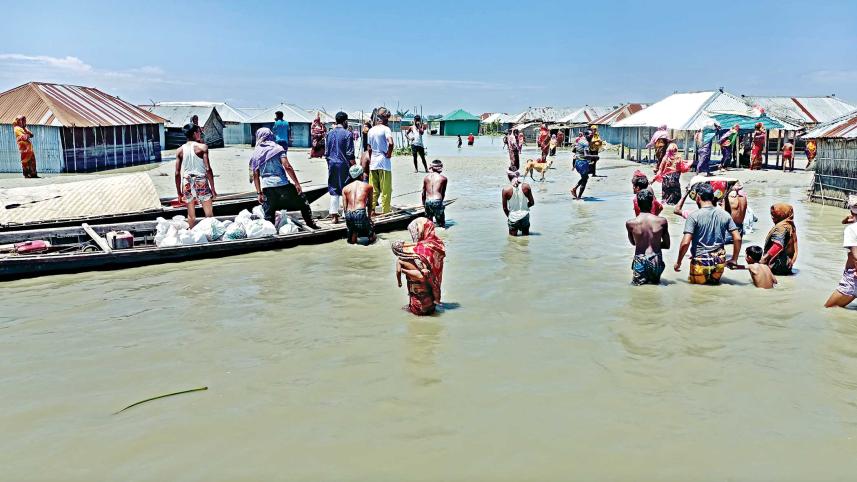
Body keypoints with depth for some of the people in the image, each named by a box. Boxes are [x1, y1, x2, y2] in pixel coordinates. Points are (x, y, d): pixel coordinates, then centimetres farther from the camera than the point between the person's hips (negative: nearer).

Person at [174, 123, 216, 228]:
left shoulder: (180, 150, 5)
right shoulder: (202, 147, -7)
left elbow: (177, 173, 5)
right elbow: (208, 169, -12)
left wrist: (179, 192, 13)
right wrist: (213, 189, -6)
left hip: (187, 182, 4)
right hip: (201, 181, -4)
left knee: (191, 215, 12)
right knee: (209, 213, 3)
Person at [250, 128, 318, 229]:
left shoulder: (255, 153, 11)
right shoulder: (277, 148, 3)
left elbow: (256, 175, 8)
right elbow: (287, 166, -9)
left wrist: (259, 193, 11)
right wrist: (297, 183, -7)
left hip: (266, 186, 2)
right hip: (282, 184, -2)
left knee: (268, 216, 8)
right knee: (302, 202, 17)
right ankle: (311, 224, 17)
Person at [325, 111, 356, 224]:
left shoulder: (329, 134, 6)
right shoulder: (347, 134, -10)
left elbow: (326, 151, 11)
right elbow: (350, 154, -11)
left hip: (332, 165, 5)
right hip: (344, 165, -5)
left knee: (334, 191, 8)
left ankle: (334, 216, 9)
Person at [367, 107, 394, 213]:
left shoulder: (371, 130, 9)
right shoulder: (385, 129, -9)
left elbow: (369, 148, 14)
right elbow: (390, 143, -26)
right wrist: (389, 154, -11)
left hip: (373, 162, 6)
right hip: (384, 162, -6)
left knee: (373, 189, 12)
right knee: (386, 189, 3)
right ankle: (385, 211, 7)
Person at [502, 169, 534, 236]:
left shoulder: (506, 190, -13)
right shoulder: (526, 186, -8)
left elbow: (505, 208, -6)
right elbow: (532, 202, 1)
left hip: (513, 218, -2)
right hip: (525, 217, 2)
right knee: (525, 235, 18)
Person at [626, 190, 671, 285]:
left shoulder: (630, 223, -8)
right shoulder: (662, 221, -6)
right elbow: (667, 245, 4)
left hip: (640, 262, -1)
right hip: (656, 262, 1)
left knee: (637, 283, 19)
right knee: (655, 282, 24)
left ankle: (641, 281, -4)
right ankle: (653, 280, 0)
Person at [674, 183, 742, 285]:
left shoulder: (694, 216, -12)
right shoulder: (725, 215, 1)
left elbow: (685, 242, -18)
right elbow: (737, 238, 0)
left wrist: (678, 262, -5)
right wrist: (734, 260, 13)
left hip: (700, 263, -3)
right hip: (719, 263, 3)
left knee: (695, 283, 20)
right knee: (715, 281, 27)